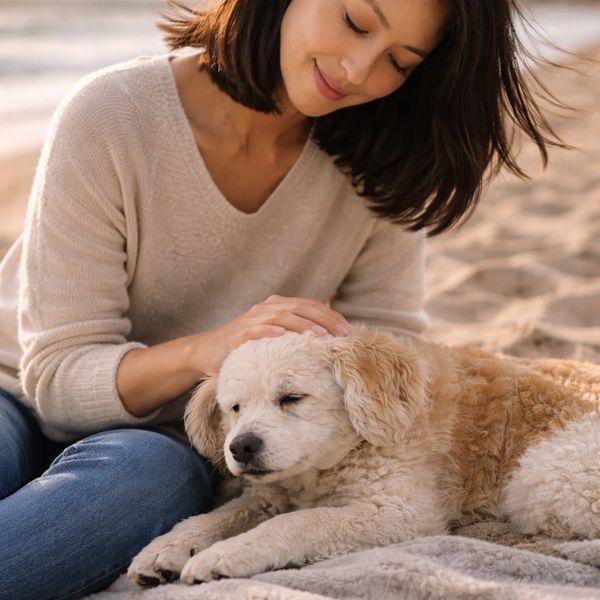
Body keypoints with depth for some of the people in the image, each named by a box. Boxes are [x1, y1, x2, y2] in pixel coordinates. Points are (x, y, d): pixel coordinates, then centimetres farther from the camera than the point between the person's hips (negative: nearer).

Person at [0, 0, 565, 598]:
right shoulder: (110, 117, -19)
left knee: (154, 474, -34)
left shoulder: (380, 166, -9)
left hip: (170, 442, 2)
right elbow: (56, 373, -18)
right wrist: (203, 351, -37)